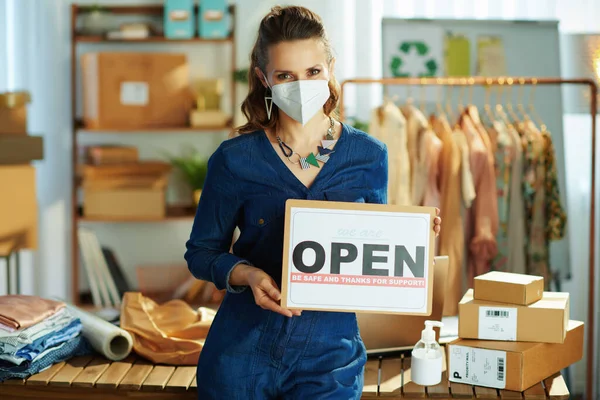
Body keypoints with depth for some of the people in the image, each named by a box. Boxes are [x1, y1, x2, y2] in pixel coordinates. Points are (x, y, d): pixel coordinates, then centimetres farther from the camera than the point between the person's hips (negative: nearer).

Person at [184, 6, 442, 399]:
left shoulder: (369, 156, -1)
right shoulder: (235, 160, -7)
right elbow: (201, 252, 1)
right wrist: (247, 274, -18)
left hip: (328, 356, 1)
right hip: (242, 352, 0)